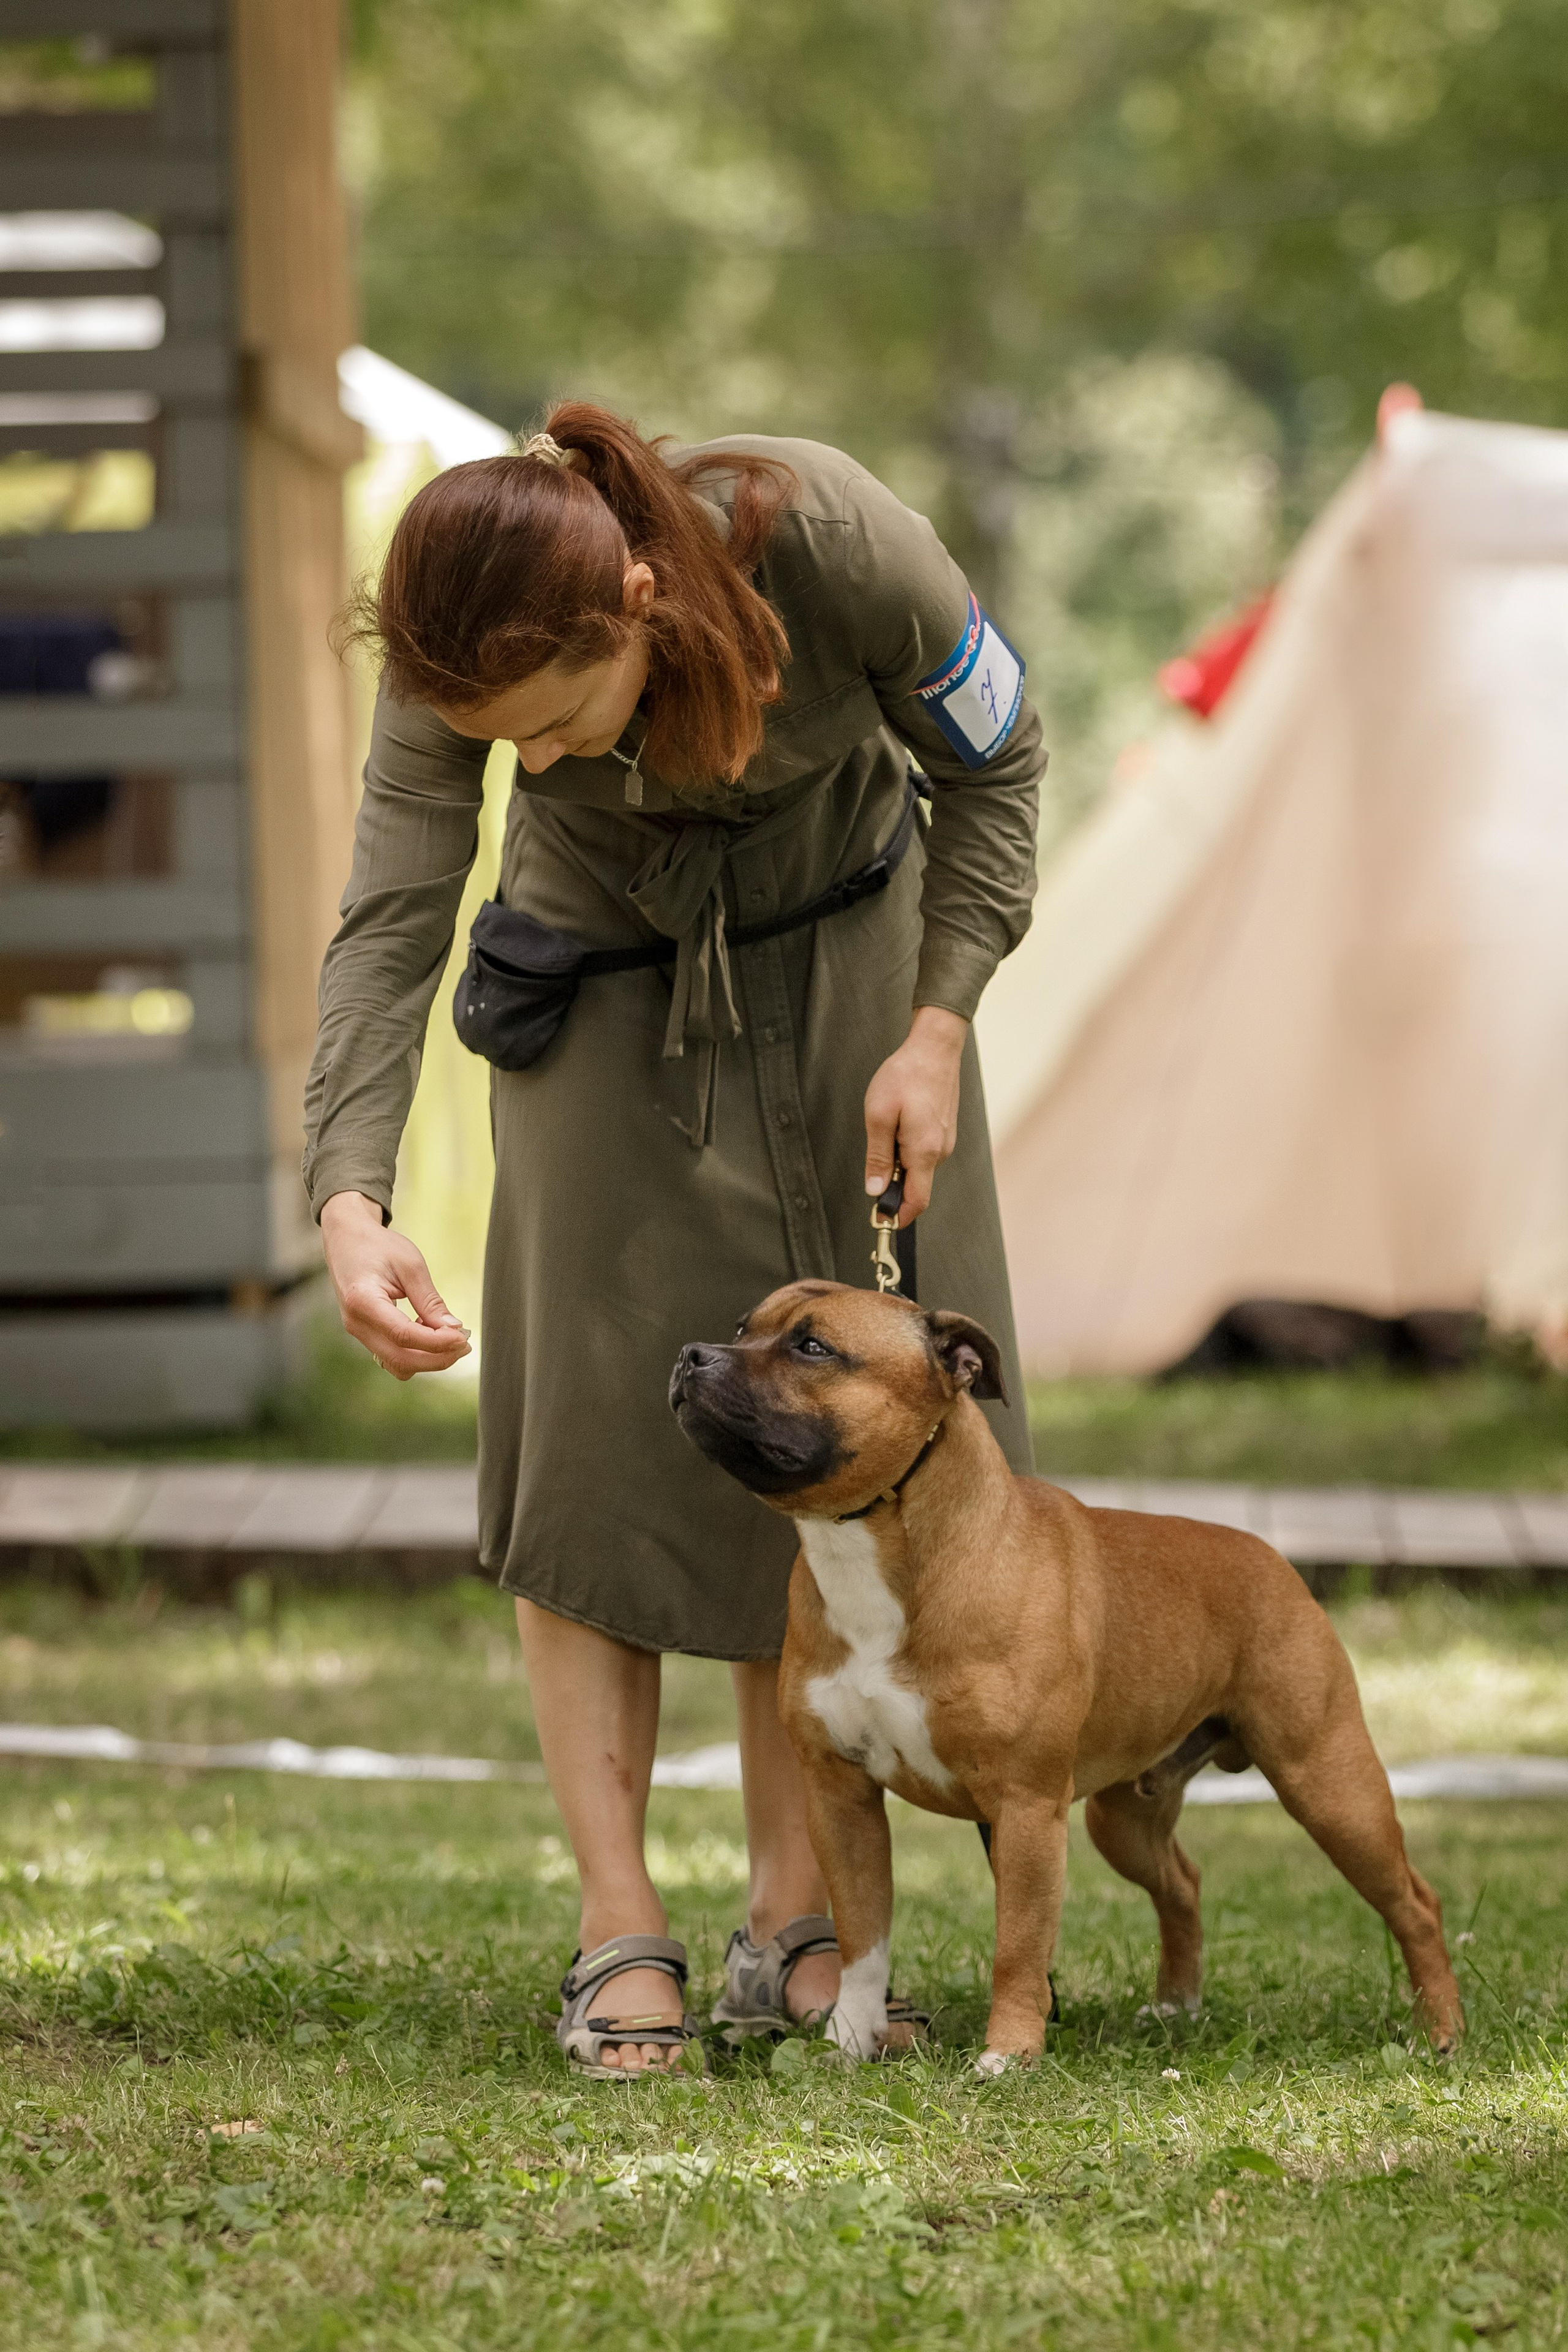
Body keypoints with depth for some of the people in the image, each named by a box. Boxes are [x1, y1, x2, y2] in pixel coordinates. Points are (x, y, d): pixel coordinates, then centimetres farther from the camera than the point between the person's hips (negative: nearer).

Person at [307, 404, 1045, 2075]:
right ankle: (619, 1937, -4)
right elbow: (392, 924, -30)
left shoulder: (837, 543, -34)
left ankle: (792, 1927, 5)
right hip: (606, 987, 0)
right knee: (592, 1449, -8)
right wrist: (350, 1201, -44)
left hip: (841, 964, 0)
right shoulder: (463, 650, -31)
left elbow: (992, 764, -16)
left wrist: (938, 1028, -21)